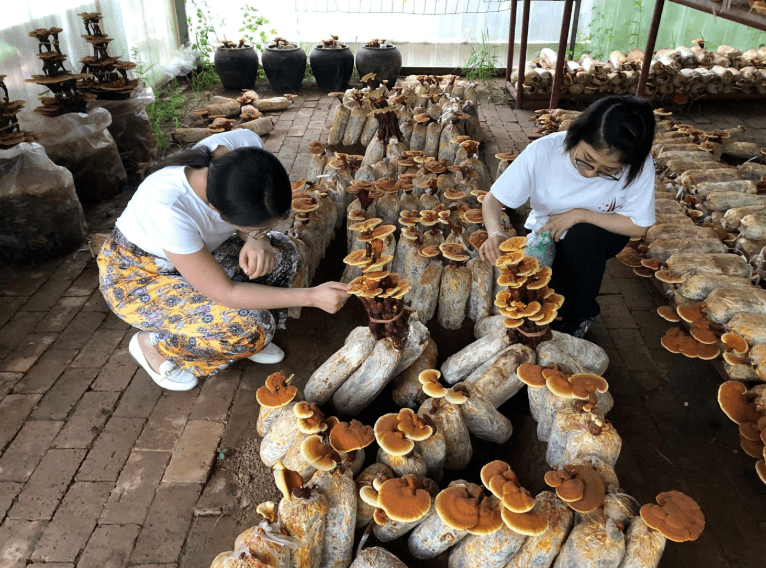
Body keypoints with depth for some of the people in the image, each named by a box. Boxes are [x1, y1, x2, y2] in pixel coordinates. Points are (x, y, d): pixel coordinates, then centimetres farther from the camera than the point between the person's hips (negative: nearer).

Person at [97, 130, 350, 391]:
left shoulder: (248, 145, -27)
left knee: (281, 251, -12)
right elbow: (224, 292, -32)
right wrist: (311, 296, -31)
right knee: (249, 328, -23)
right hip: (136, 277, -6)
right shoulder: (167, 208, -42)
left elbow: (257, 213, -6)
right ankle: (151, 343, 2)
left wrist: (257, 239, -28)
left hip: (195, 248, 6)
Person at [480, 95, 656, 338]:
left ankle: (580, 318, -8)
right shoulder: (542, 151, -28)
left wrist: (579, 214, -28)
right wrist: (495, 233, -42)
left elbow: (639, 225, -17)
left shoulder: (639, 166, -27)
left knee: (579, 236, -36)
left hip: (599, 237, 1)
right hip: (546, 236, -1)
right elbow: (493, 199, -20)